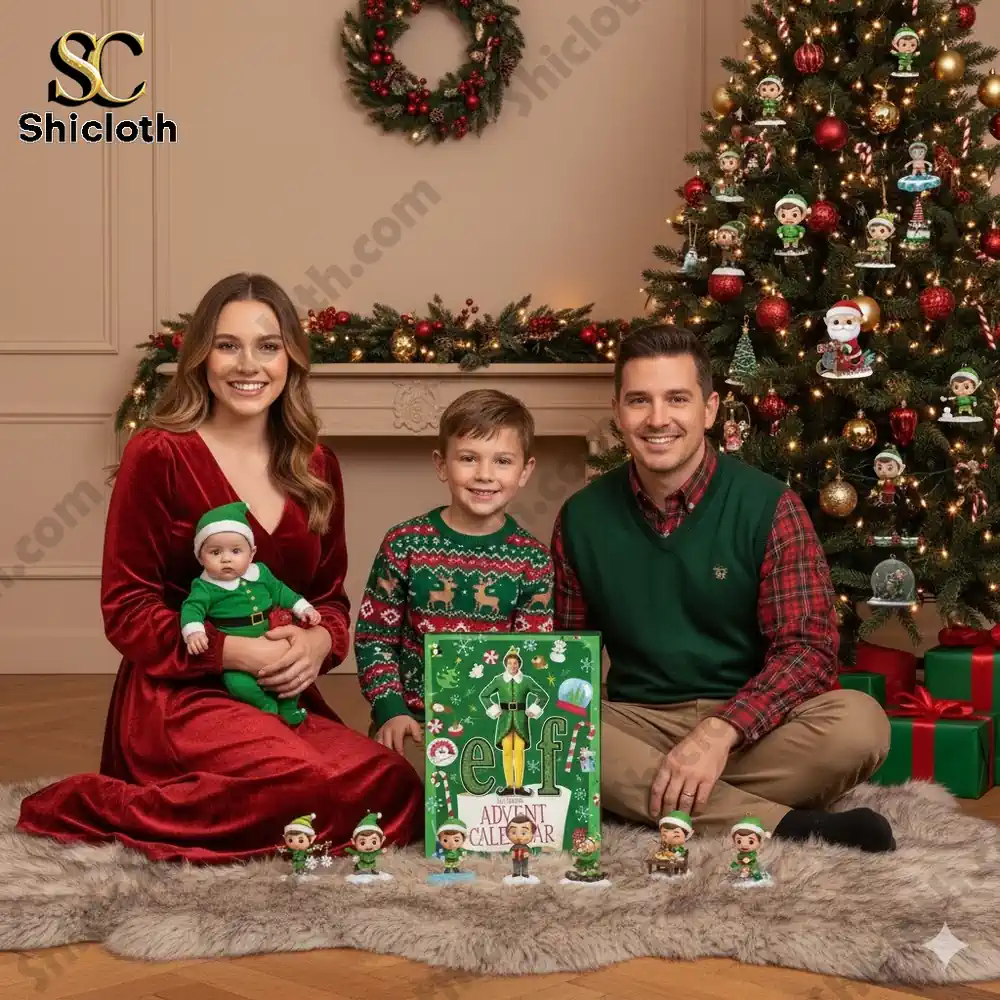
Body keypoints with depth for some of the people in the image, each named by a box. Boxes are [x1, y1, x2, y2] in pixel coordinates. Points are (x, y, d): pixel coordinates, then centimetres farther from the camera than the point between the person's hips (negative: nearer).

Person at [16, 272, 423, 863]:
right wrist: (233, 651, -17)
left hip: (285, 696, 6)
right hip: (177, 694, -6)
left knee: (397, 792, -21)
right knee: (312, 786, -32)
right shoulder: (158, 455, -6)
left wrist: (319, 642, -8)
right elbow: (126, 610, -6)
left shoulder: (316, 466, 11)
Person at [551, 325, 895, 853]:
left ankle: (638, 803, -24)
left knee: (860, 724, -31)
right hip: (637, 723, 2)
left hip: (750, 727, -2)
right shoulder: (581, 517, 3)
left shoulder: (769, 507, -6)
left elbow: (807, 647, -11)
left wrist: (720, 732, -26)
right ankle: (784, 825, -32)